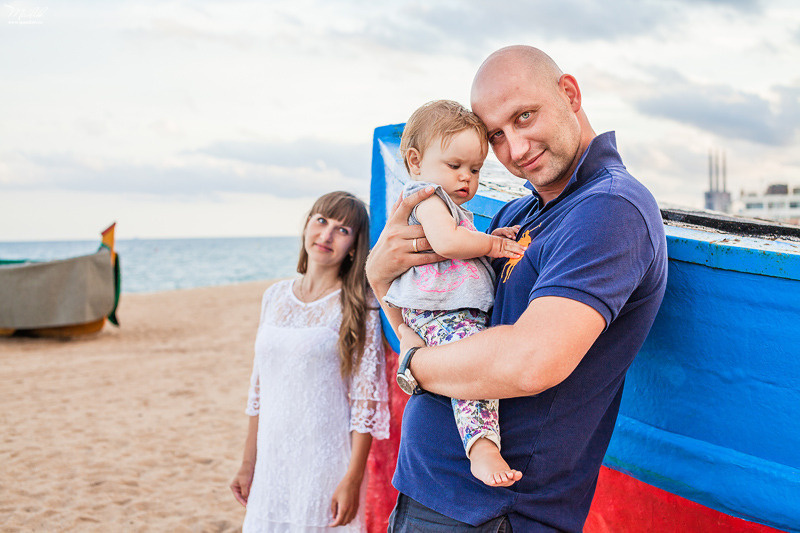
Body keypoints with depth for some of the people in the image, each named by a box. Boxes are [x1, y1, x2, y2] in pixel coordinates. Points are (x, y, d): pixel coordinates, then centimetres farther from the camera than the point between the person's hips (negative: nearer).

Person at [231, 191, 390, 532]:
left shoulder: (358, 308, -7)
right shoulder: (275, 297, 8)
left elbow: (366, 401, -10)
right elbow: (259, 389, 12)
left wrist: (353, 479, -15)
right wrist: (248, 465, 13)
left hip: (326, 466, -4)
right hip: (271, 464, 5)